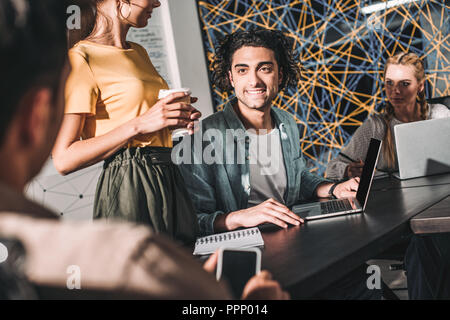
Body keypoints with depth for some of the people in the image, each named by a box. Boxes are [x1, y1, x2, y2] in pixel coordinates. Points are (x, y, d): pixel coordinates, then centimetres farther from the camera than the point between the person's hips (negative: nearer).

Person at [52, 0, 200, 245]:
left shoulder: (139, 52, 16)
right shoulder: (81, 58, -9)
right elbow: (64, 159, -15)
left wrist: (176, 118, 7)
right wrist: (139, 124, -19)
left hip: (169, 182, 8)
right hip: (127, 190, -8)